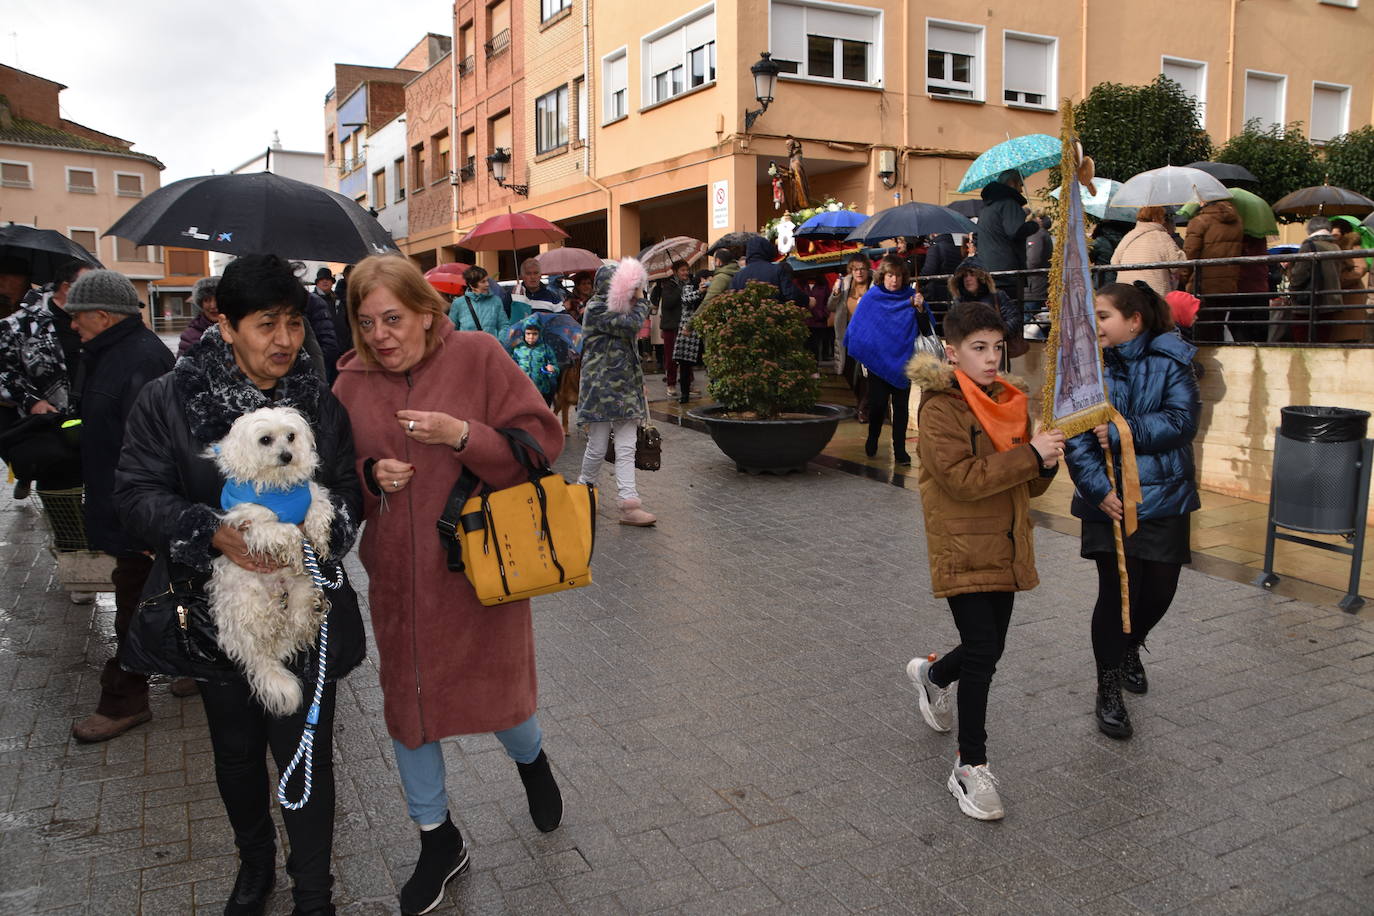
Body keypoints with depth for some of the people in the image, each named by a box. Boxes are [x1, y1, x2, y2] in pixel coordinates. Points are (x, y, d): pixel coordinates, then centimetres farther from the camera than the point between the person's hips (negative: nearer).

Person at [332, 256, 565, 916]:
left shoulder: (477, 355, -8)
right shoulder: (351, 381, 2)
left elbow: (542, 440, -10)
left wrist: (461, 434, -22)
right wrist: (370, 474, -10)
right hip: (398, 577, 3)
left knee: (498, 691, 7)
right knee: (407, 700, 12)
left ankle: (530, 760, 47)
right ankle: (438, 841, 35)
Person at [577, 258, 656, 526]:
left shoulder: (619, 308, 17)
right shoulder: (595, 309, -12)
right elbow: (631, 324, -21)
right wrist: (640, 300, -9)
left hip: (625, 386, 8)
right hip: (601, 388, -8)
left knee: (626, 448, 0)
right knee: (597, 448, 2)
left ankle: (630, 504, -2)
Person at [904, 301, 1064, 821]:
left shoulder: (1010, 403, 11)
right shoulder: (940, 408, -11)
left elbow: (1029, 488, 13)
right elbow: (962, 479, -23)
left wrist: (1047, 464, -9)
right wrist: (1030, 454, -23)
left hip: (1005, 551, 7)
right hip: (962, 550, -7)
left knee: (989, 648, 16)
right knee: (982, 652, -9)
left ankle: (932, 674, 48)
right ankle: (970, 768, 5)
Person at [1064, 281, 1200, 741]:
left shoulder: (1171, 361, -3)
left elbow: (1183, 419, -15)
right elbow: (1075, 438, -10)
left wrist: (1121, 433, -23)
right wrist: (1098, 488, -21)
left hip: (1164, 497, 1)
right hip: (1111, 500, -1)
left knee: (1159, 590, 9)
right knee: (1117, 590, -5)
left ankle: (1129, 647, 43)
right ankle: (1108, 689, 15)